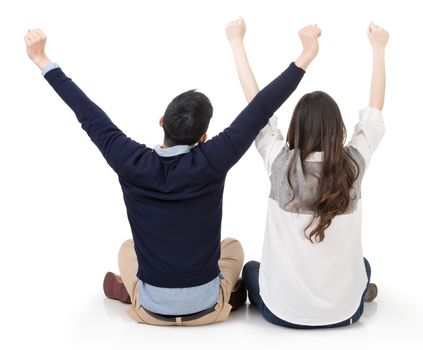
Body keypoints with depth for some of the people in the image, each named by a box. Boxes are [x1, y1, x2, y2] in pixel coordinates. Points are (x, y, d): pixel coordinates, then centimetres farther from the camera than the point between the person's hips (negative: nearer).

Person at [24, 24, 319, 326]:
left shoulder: (131, 163, -18)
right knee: (233, 246, 31)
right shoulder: (211, 162, -21)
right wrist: (304, 58, -10)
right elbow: (260, 111, -17)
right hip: (207, 308, -1)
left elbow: (89, 115, -7)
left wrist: (42, 61, 4)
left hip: (151, 310, 2)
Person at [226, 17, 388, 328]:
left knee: (251, 268, 34)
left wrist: (237, 41, 5)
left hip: (283, 311, -1)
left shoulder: (281, 163, -15)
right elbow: (375, 110, 5)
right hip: (344, 312, 1)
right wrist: (378, 47, 15)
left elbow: (256, 103, -4)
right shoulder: (354, 165, -11)